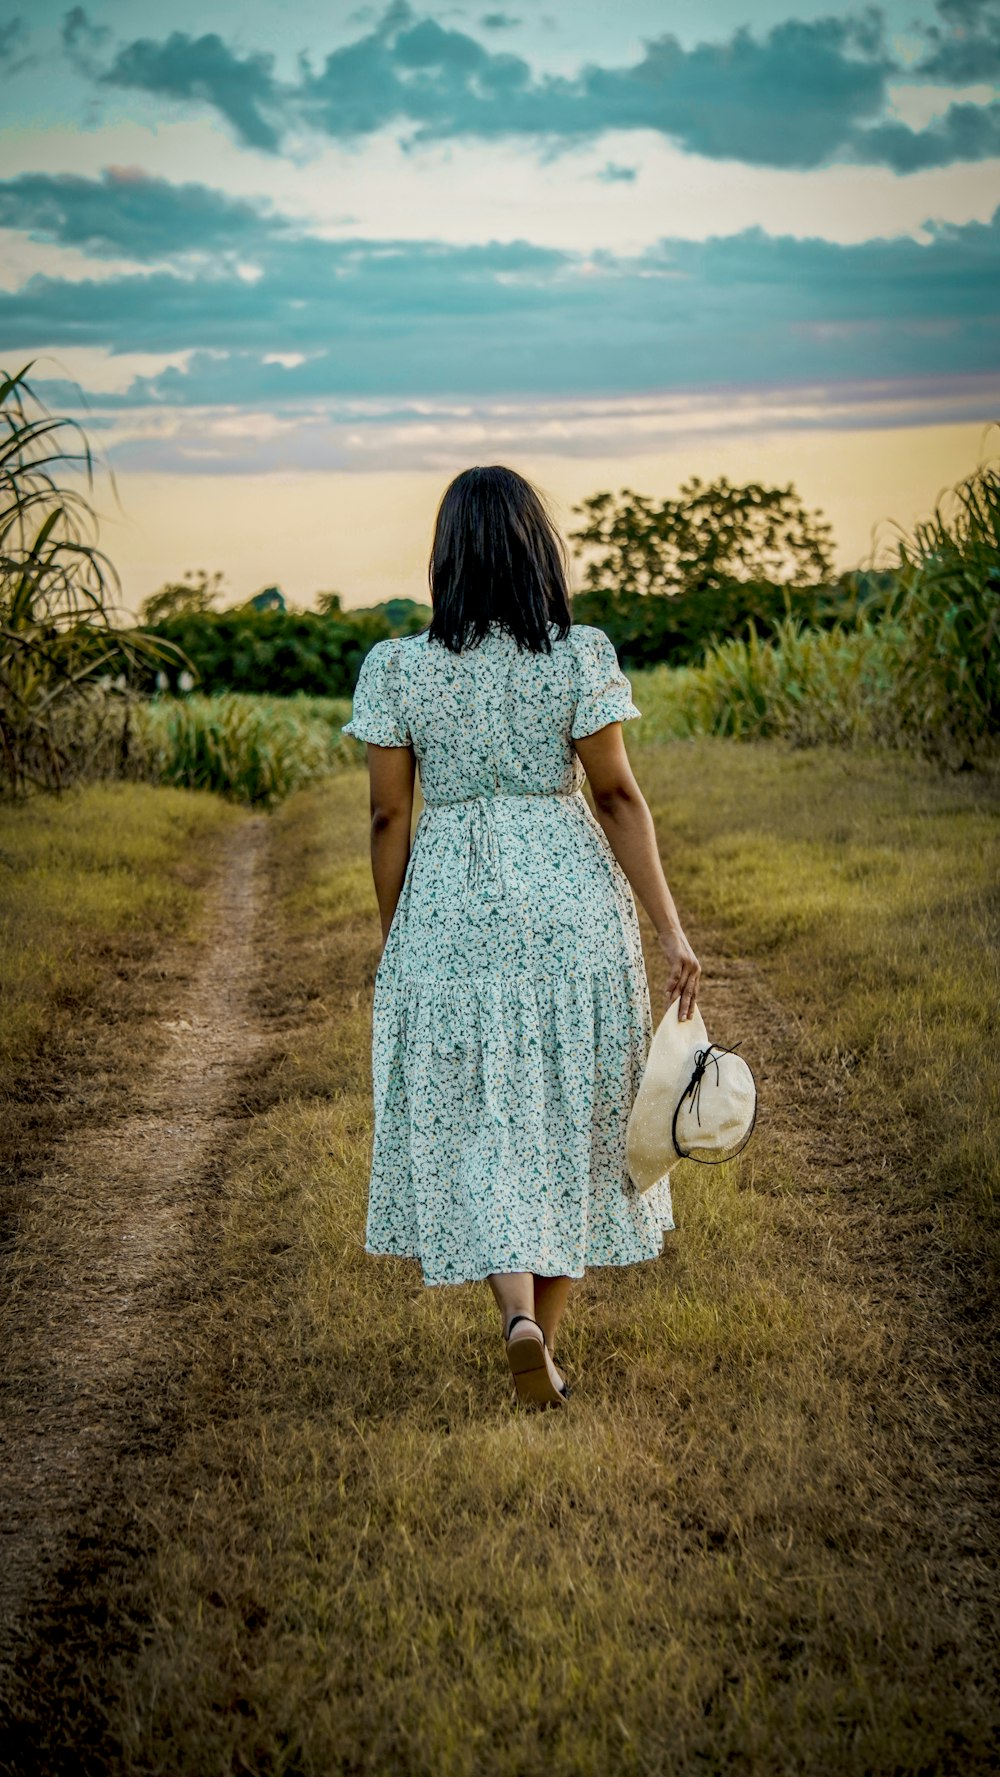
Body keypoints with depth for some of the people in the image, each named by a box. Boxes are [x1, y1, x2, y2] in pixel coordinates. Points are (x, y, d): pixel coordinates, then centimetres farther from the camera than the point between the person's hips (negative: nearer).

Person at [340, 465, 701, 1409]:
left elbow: (389, 815, -2)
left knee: (477, 1120, 9)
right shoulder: (581, 656, -7)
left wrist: (391, 938, 10)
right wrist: (668, 929, -3)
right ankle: (546, 1335, 20)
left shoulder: (395, 667, -5)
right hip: (572, 902, 0)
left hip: (452, 908, 0)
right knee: (569, 1116, 13)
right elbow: (618, 798, -7)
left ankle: (519, 1315, -11)